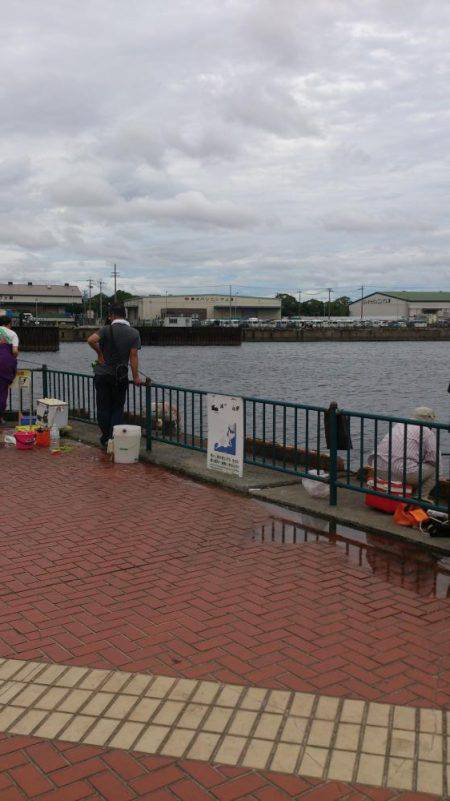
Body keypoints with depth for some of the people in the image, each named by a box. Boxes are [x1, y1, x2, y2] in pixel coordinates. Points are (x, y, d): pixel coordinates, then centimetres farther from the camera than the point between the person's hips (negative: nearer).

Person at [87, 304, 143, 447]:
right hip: (121, 377, 1)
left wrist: (99, 353, -9)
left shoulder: (106, 329, -7)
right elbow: (133, 357, -7)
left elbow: (91, 340, -25)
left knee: (103, 408, 9)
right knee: (117, 408, 10)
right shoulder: (134, 333, -2)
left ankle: (106, 439, 13)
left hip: (102, 375, -1)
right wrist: (136, 377, -3)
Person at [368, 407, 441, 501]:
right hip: (403, 473, -7)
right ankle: (421, 498, 12)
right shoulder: (427, 432, 5)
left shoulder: (398, 425, 23)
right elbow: (433, 458, -5)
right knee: (434, 469, 16)